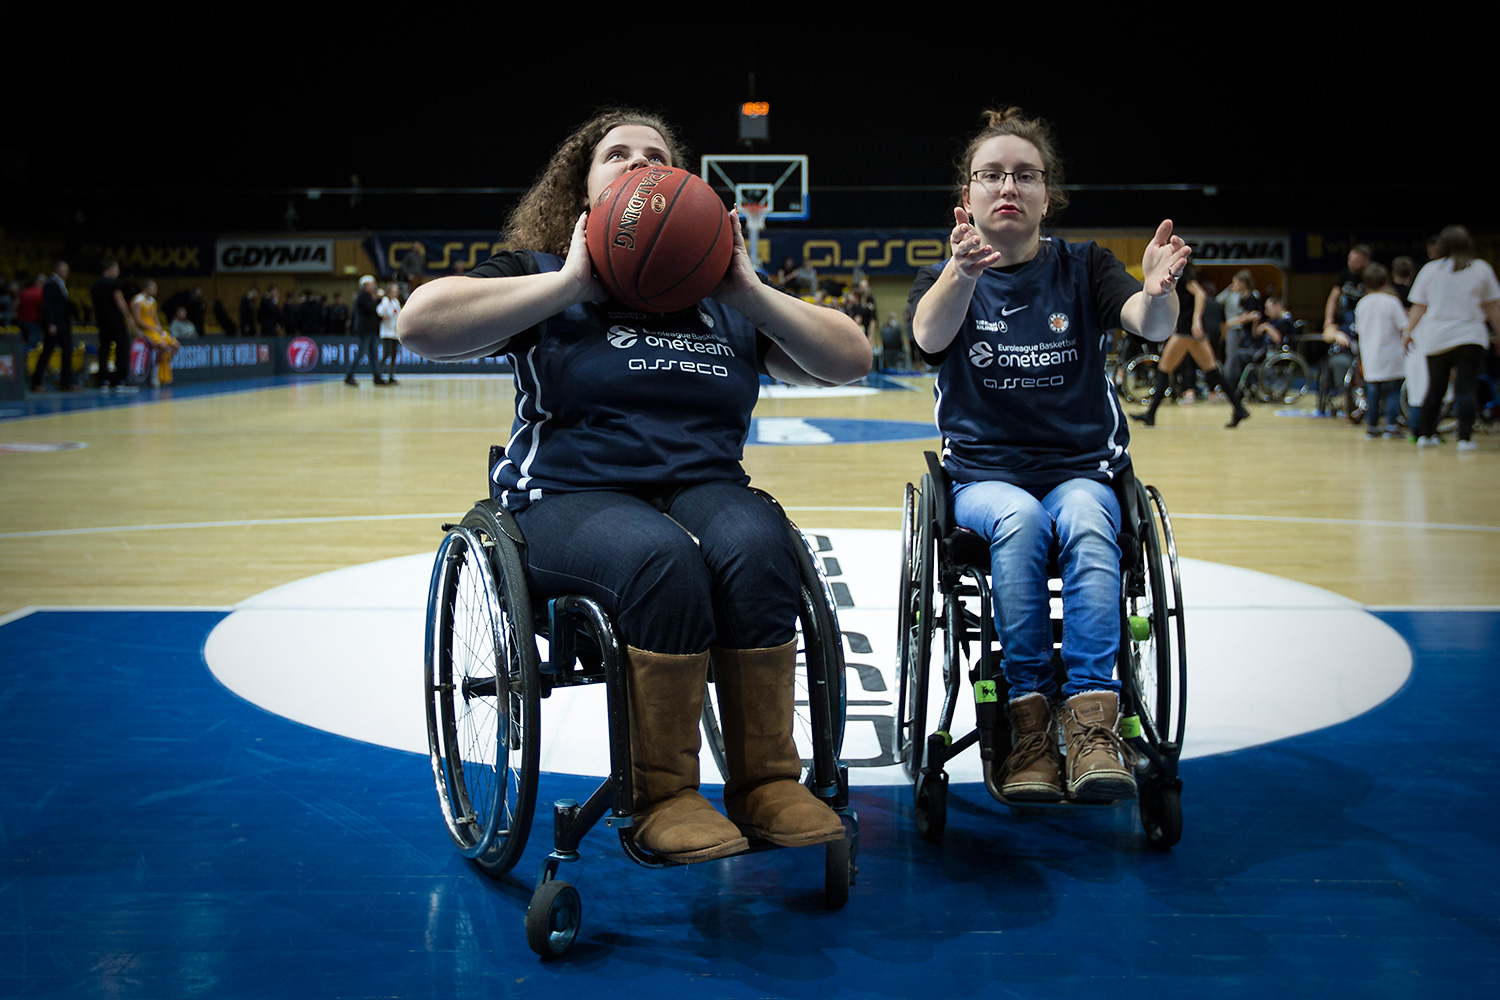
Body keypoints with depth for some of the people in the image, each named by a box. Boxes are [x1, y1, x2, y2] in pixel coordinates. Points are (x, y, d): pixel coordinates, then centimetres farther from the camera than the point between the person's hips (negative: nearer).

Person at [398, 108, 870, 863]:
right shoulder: (546, 275, 10)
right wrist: (570, 283, -8)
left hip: (704, 486, 3)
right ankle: (661, 796, -24)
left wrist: (750, 294, 2)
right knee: (662, 556, -36)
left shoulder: (721, 298, 19)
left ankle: (767, 780, -22)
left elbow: (850, 360, 14)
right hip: (570, 499, -3)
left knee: (756, 544, -32)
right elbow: (419, 324, -8)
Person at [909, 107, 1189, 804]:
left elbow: (1151, 326, -14)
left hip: (1081, 467, 0)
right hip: (985, 473, 0)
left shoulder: (1084, 269, 7)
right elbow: (930, 335, -20)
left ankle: (1093, 717, -38)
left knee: (1083, 520, -33)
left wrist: (1158, 292, -39)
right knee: (1020, 520, -34)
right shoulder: (945, 279, 6)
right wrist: (962, 272, -43)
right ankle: (1028, 717, -32)